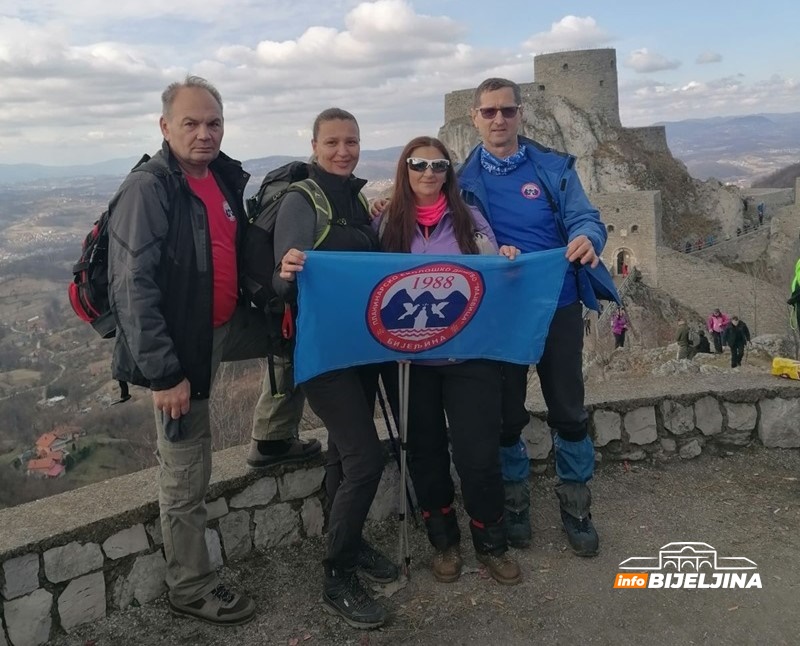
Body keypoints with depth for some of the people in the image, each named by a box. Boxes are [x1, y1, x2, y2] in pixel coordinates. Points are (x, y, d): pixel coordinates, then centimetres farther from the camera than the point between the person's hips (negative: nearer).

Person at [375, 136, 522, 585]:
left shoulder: (470, 219, 4)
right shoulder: (387, 225, 3)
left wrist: (508, 263, -15)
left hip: (470, 355, -1)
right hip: (412, 359, 1)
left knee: (478, 454, -4)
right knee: (425, 452, 11)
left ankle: (492, 543, 20)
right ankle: (444, 542, 31)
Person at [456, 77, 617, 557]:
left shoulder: (554, 167, 1)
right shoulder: (465, 179, 1)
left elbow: (584, 218, -7)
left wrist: (587, 239, -30)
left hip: (559, 305, 0)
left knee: (568, 410, 7)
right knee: (507, 413, 9)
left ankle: (576, 507, 25)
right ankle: (515, 502, 29)